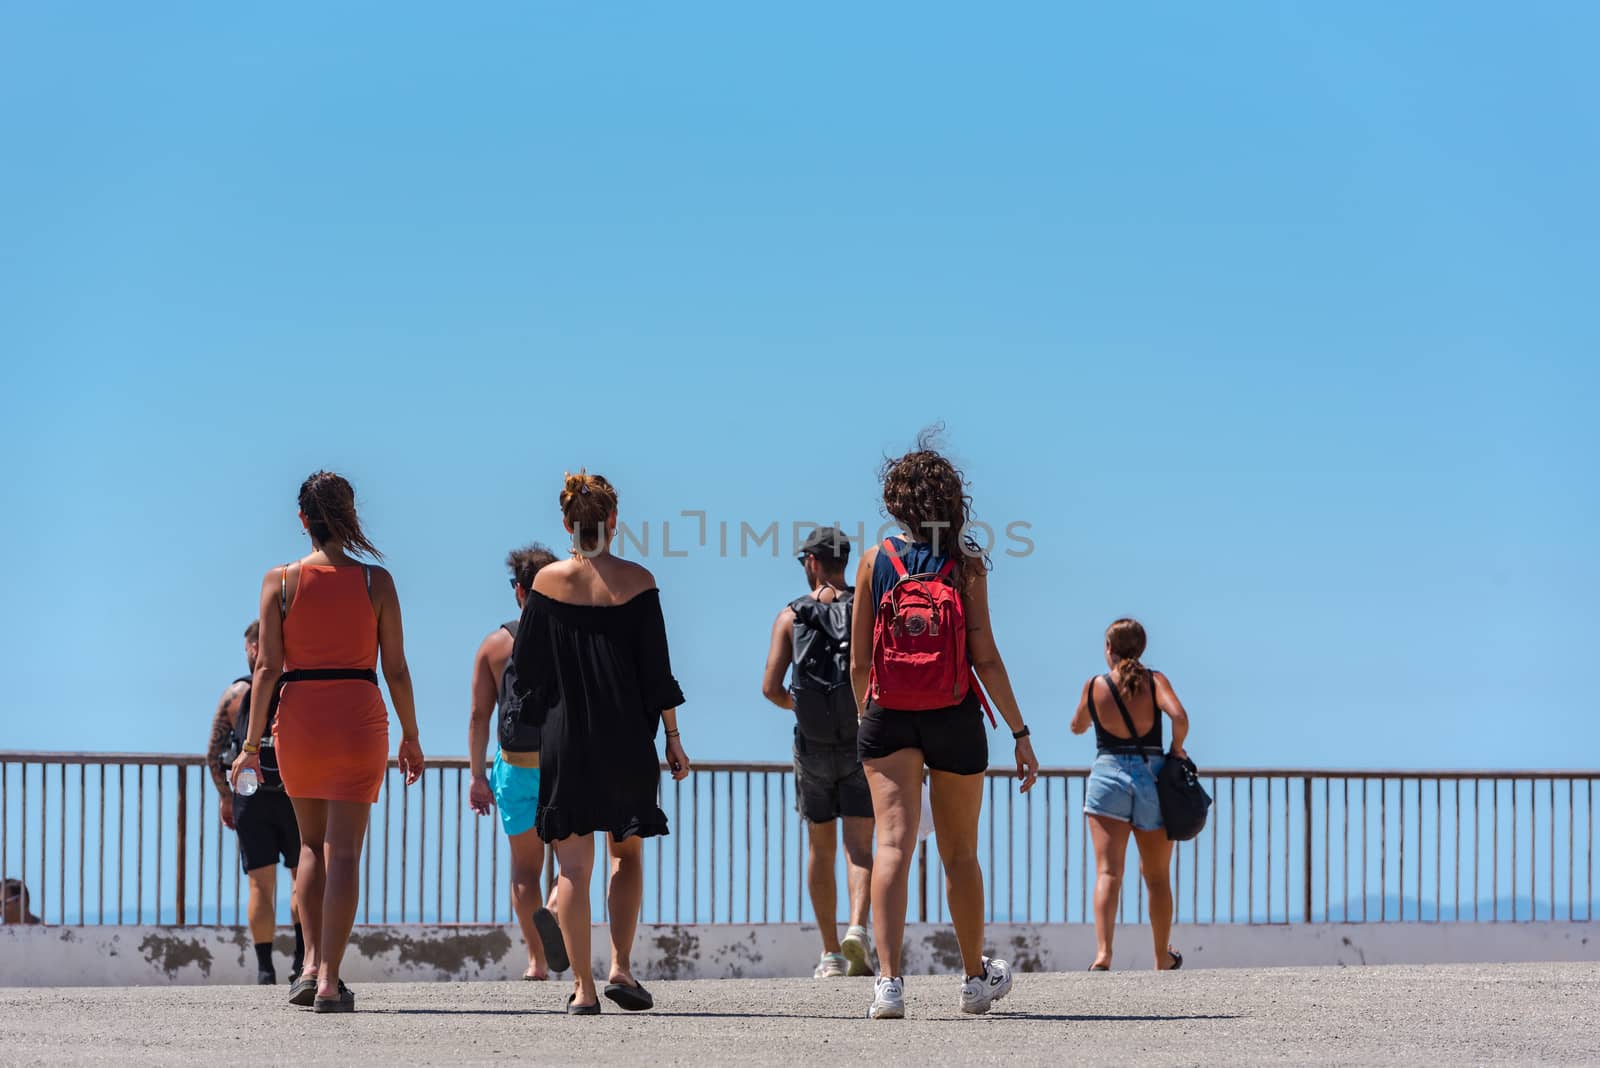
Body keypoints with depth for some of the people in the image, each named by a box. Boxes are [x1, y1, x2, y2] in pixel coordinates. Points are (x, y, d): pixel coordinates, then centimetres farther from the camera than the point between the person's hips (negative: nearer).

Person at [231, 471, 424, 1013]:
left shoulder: (280, 582, -1)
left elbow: (267, 668, -4)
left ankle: (311, 965, 10)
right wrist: (411, 737, 10)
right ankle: (329, 981, -7)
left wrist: (251, 745, 0)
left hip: (298, 721, 1)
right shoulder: (376, 581, -1)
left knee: (311, 842, 20)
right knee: (343, 851, -1)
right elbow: (396, 668, -1)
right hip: (360, 719, -1)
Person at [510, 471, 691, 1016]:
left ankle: (582, 986, -3)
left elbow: (524, 665, 2)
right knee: (628, 852, 16)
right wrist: (673, 739, 4)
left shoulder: (548, 581, -2)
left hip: (564, 738, 0)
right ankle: (621, 967, 3)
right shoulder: (637, 581, -4)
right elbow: (657, 669, -3)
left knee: (574, 864, 2)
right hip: (627, 737, 0)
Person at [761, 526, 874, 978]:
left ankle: (831, 954, 13)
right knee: (858, 846, -1)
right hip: (863, 743, -1)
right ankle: (856, 931, -26)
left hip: (813, 746, 1)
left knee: (821, 849, 12)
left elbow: (771, 688, -5)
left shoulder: (791, 615, 1)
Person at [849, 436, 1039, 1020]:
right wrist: (1020, 733, -1)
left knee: (893, 841, -8)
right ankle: (976, 977, 32)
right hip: (955, 719, 0)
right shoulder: (966, 563, -3)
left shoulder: (875, 560, 1)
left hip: (889, 719, 0)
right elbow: (985, 658, -7)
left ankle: (889, 978, -25)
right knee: (959, 852, 15)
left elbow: (858, 663, 3)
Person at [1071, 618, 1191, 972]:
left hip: (1108, 775, -1)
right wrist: (1177, 749, 0)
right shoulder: (1155, 681, -1)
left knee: (1108, 872, -11)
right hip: (1151, 776, 1)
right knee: (1156, 877, 16)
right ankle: (1163, 958, 30)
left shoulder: (1095, 686, 1)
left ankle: (1103, 954, -30)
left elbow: (1078, 726, 17)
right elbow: (1179, 716, -17)